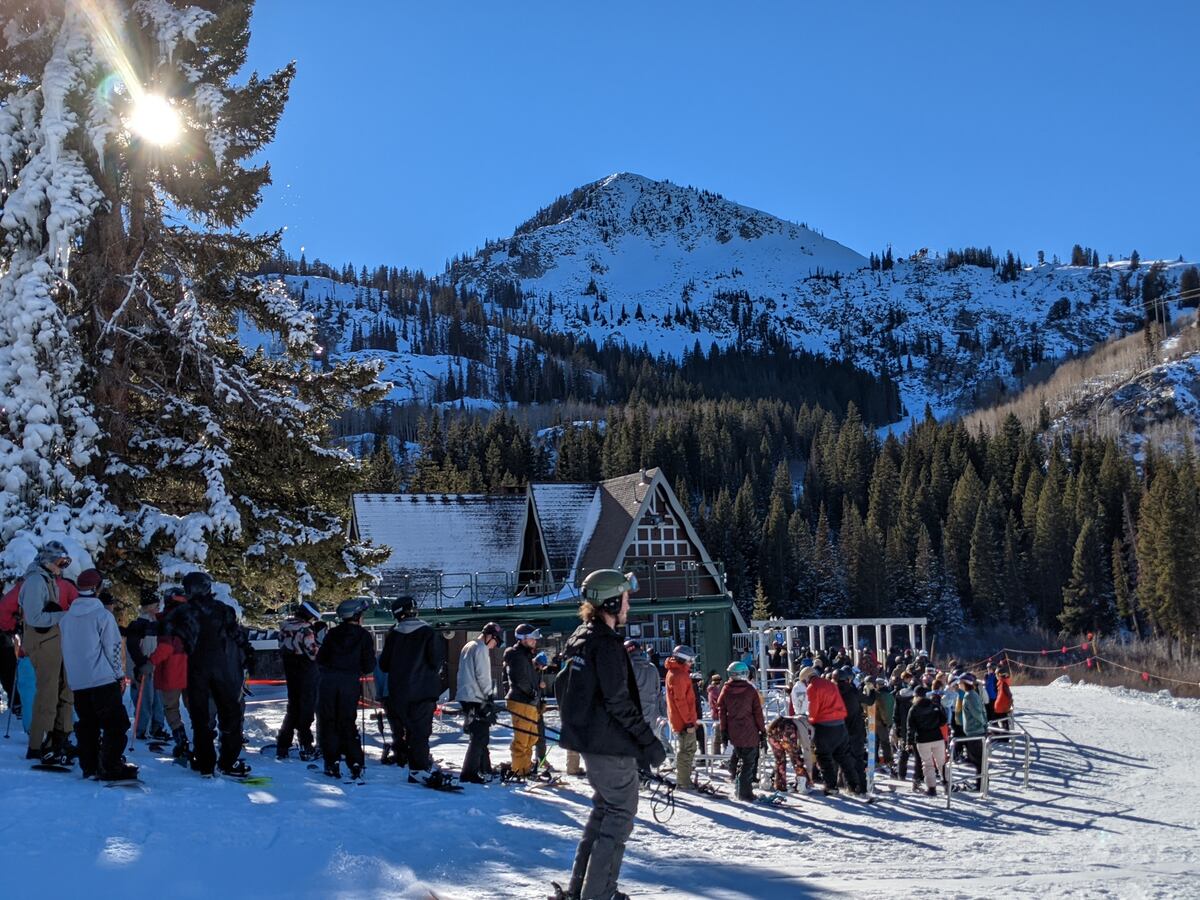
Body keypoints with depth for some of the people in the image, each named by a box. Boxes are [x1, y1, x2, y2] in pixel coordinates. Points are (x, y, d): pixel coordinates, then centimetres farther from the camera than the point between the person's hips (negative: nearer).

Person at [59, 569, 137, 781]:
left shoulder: (66, 618, 8)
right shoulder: (103, 615, -10)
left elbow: (66, 649, 15)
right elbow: (113, 648, -8)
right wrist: (120, 674, 4)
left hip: (77, 682, 7)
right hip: (103, 679, -6)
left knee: (87, 724, 14)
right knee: (116, 724, -2)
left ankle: (89, 766, 16)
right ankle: (110, 766, -7)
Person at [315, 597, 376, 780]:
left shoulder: (332, 633, 4)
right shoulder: (364, 636, -1)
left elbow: (320, 659, 6)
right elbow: (369, 666, -3)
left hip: (329, 681, 0)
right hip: (350, 684, 0)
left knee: (328, 722, 7)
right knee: (348, 724, 9)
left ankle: (332, 763, 1)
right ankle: (355, 763, 2)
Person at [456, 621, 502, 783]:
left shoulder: (468, 646, 19)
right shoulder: (481, 648, -11)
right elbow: (482, 676, -17)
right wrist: (489, 696, -11)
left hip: (465, 697, 10)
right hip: (476, 698, -10)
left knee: (480, 735, 17)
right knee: (479, 736, -6)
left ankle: (484, 769, 24)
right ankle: (469, 773, -7)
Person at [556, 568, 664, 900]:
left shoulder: (578, 638, 11)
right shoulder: (606, 644, -19)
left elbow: (563, 688, 18)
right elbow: (619, 703, -22)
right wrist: (649, 742, -16)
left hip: (587, 738, 10)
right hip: (612, 743, -10)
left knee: (604, 808, 21)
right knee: (621, 813, 1)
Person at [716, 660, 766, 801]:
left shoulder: (726, 690, 0)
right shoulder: (750, 690, -7)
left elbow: (721, 711, 4)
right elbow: (758, 712, -5)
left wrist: (723, 730, 11)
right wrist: (763, 731, 1)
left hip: (733, 733, 4)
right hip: (750, 733, -3)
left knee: (739, 757, 20)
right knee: (749, 762, 2)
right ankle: (744, 792, 0)